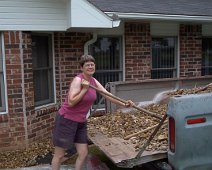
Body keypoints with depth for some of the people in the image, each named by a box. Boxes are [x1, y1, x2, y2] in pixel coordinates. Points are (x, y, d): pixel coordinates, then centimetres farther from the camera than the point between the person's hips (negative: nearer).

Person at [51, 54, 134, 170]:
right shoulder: (78, 80, -19)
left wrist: (123, 105, -4)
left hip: (80, 122, 8)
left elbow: (107, 95, 5)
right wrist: (85, 89, -25)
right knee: (59, 155, 4)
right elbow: (71, 103, -25)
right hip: (66, 120, -7)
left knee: (83, 153, 9)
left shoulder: (93, 81, 5)